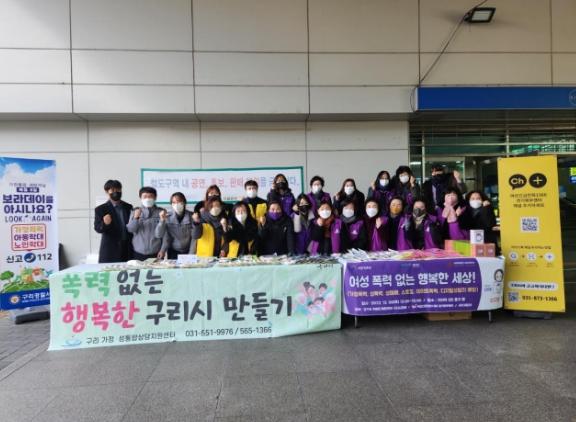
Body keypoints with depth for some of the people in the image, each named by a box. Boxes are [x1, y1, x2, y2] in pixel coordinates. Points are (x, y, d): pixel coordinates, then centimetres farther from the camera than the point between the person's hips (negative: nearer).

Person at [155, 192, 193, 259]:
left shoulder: (192, 216, -10)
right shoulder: (167, 217, -7)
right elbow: (158, 235, -12)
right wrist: (162, 220, -24)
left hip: (187, 251, -1)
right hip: (173, 252, 1)